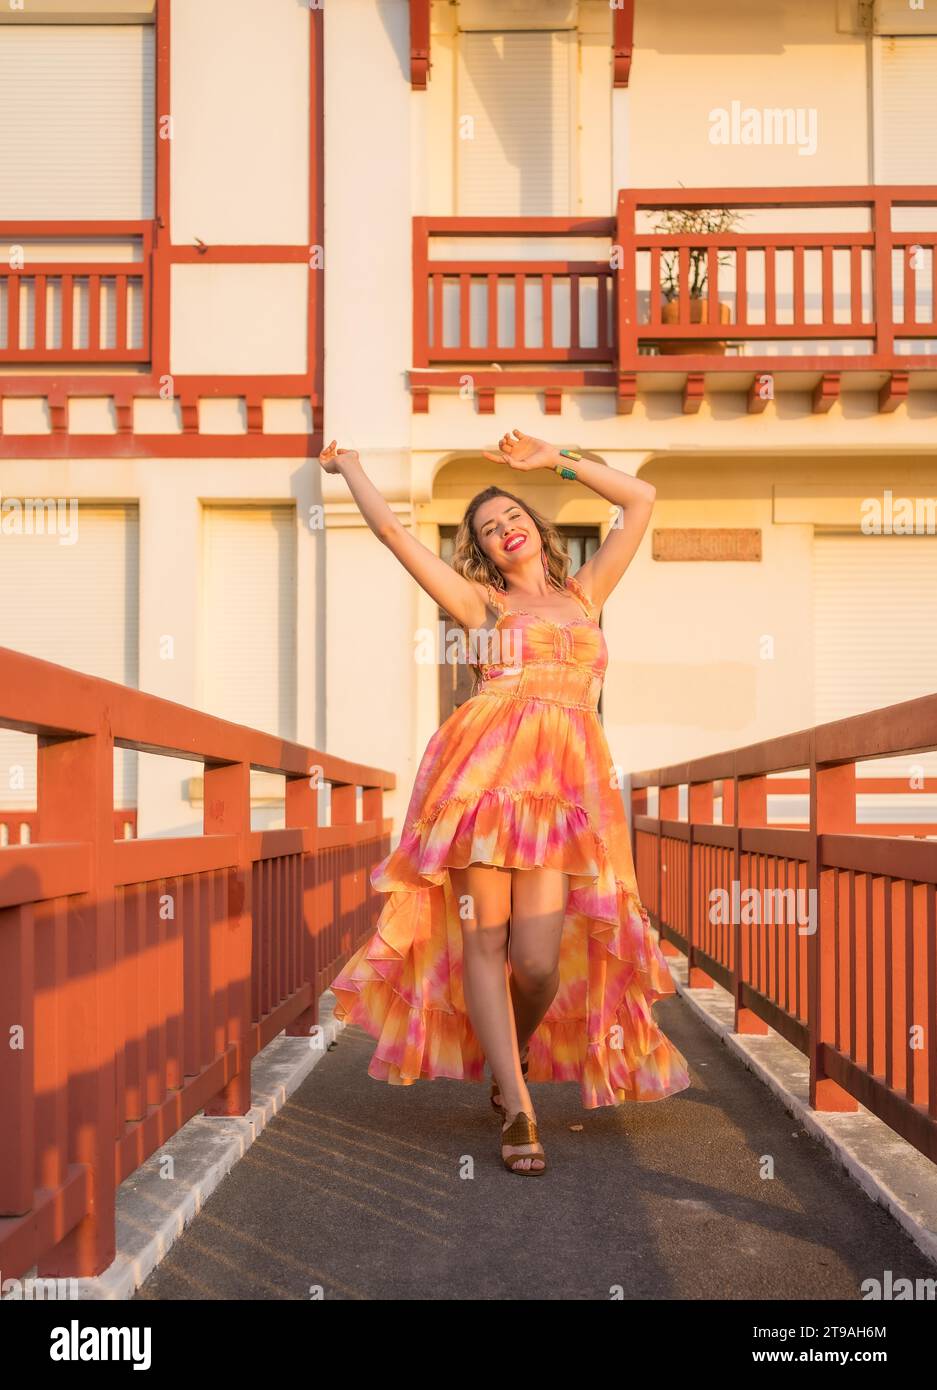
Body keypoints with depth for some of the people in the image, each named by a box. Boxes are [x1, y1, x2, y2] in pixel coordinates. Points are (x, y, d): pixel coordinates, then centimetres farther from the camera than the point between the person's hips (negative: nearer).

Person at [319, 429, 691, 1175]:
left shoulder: (584, 594, 24)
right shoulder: (480, 602, 18)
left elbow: (642, 500, 26)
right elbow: (393, 530, 17)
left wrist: (557, 460, 28)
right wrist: (350, 466, 30)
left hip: (564, 782, 1)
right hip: (485, 768, 0)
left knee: (538, 959, -7)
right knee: (485, 940, -6)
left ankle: (514, 1064, 23)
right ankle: (518, 1112, -1)